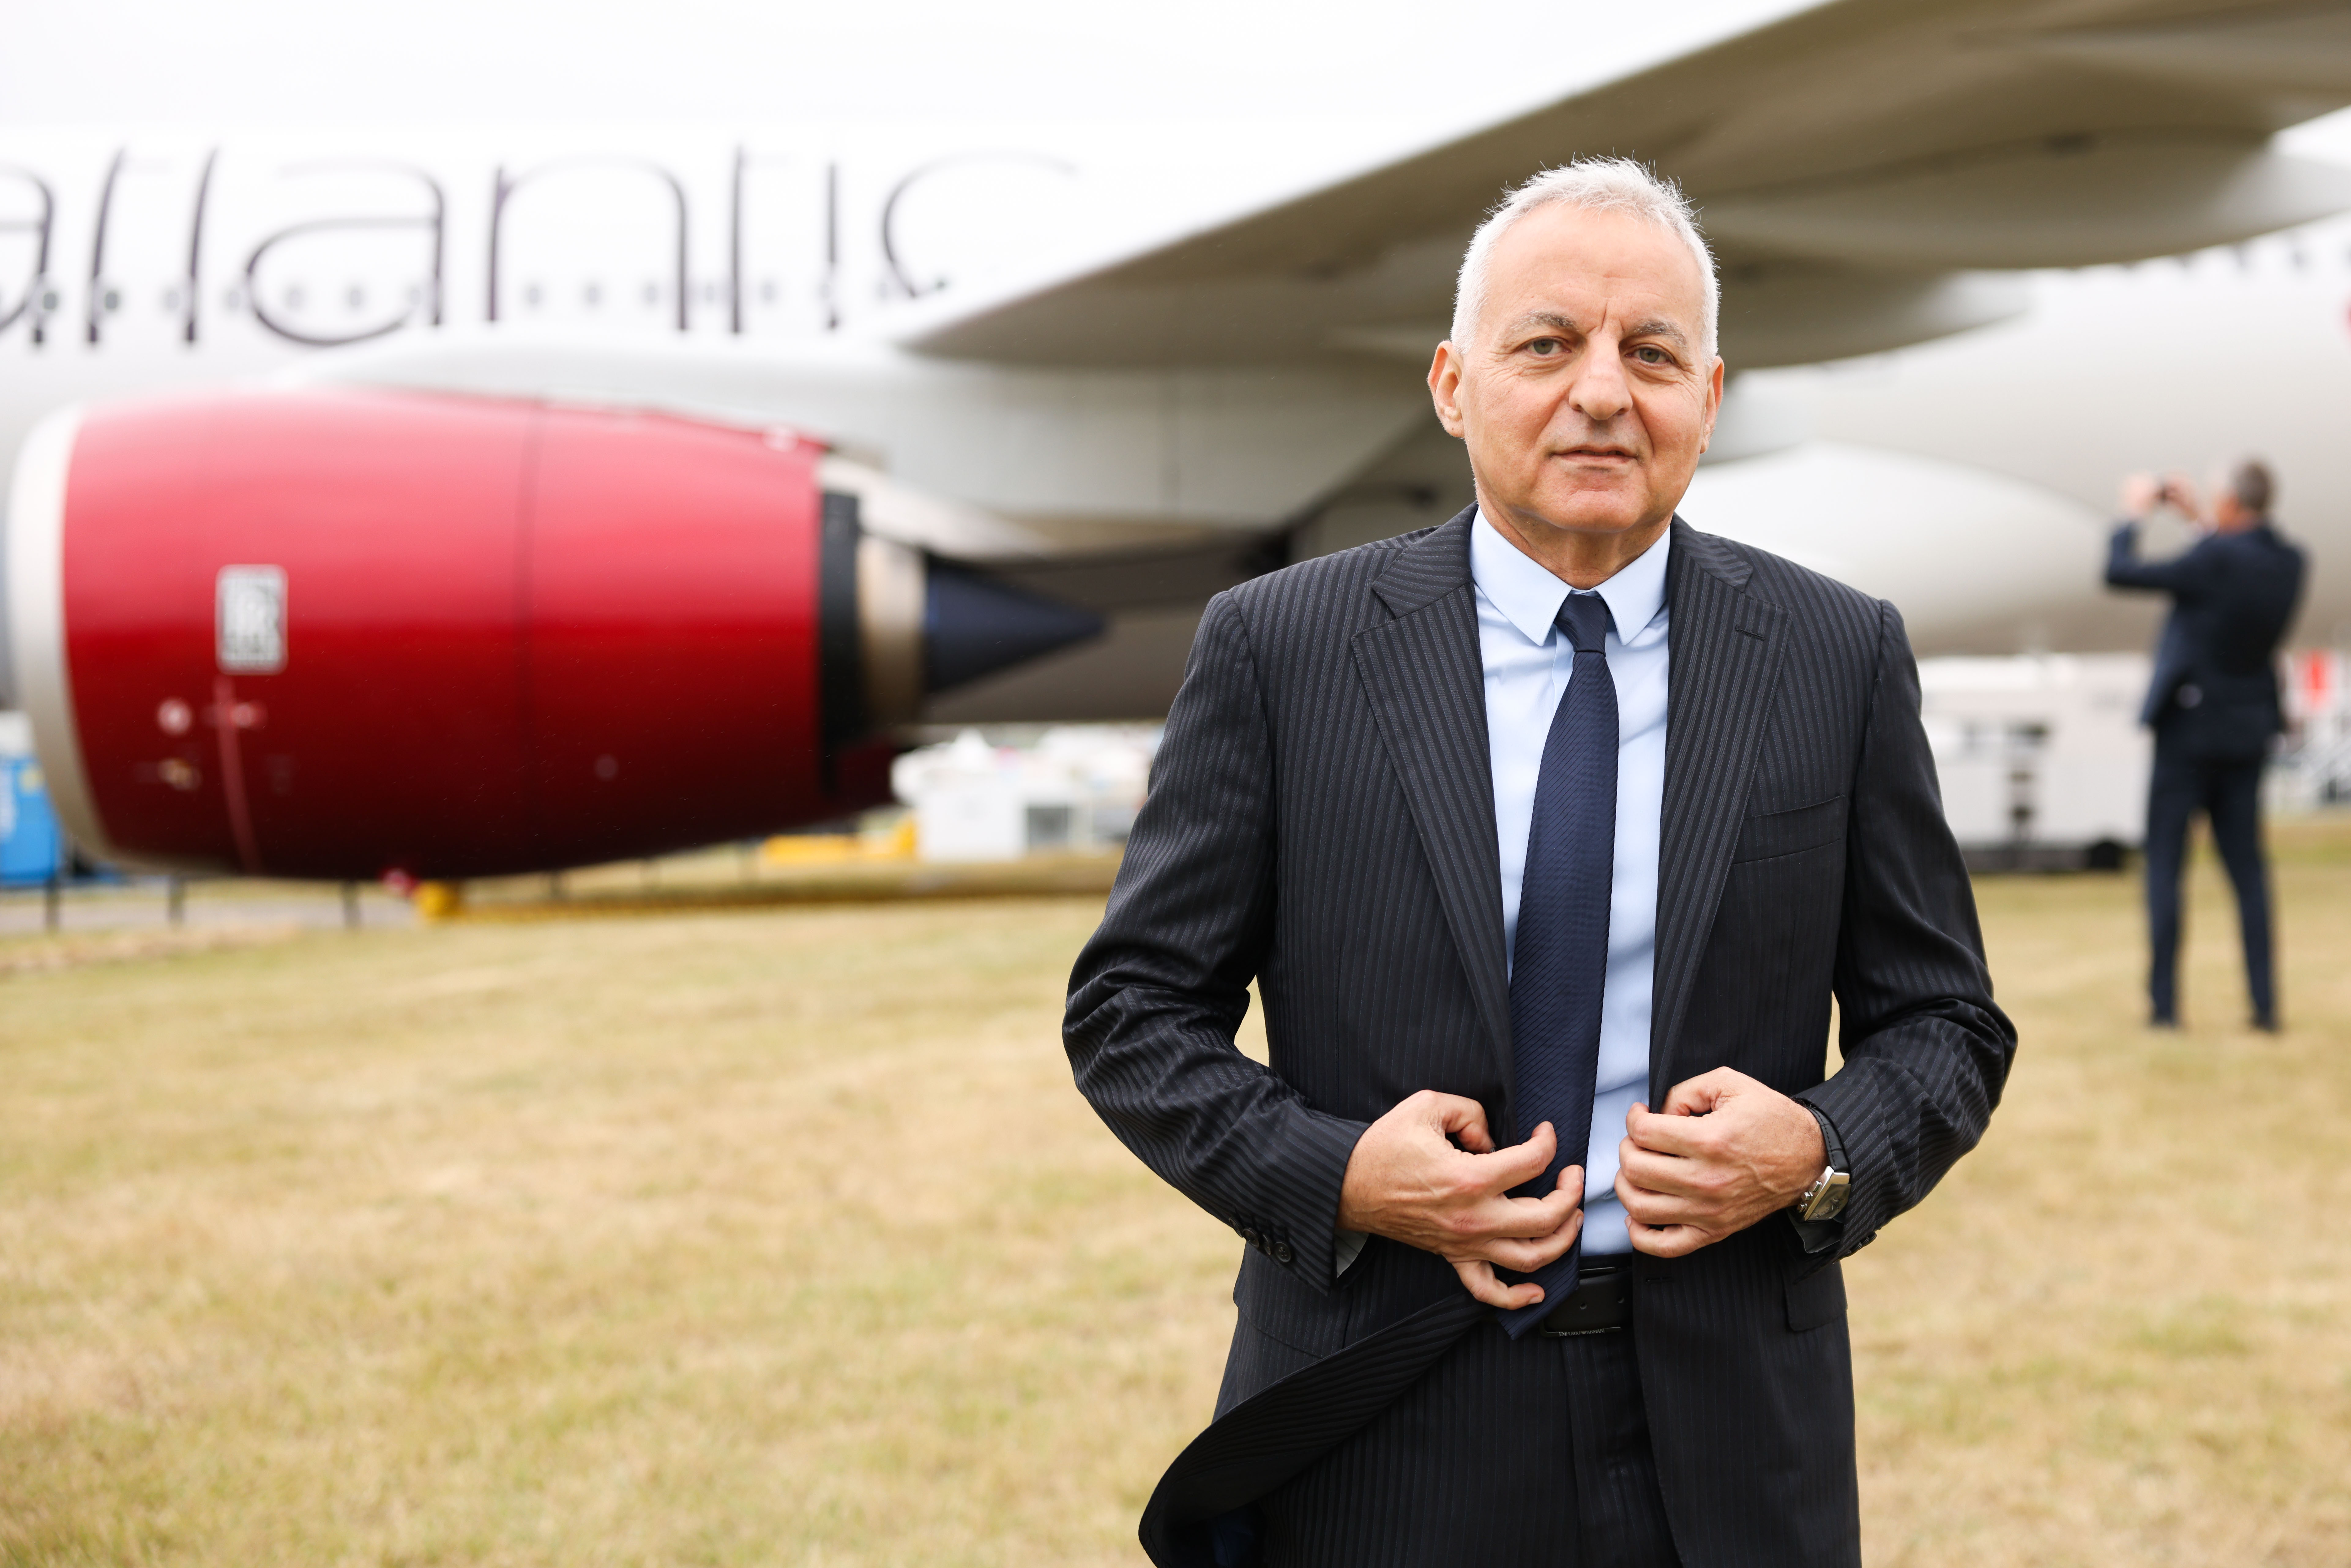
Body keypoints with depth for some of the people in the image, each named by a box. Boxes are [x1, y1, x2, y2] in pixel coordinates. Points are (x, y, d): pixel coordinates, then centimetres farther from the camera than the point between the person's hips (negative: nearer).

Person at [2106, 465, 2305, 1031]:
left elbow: (2119, 573, -13)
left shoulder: (2217, 557, -20)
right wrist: (2197, 518, 23)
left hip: (2190, 726, -6)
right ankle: (2265, 1003, 7)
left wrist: (2134, 514, 3)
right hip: (2249, 733, 6)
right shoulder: (2288, 561, 1)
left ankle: (2164, 1002, 1)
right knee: (2247, 866, 10)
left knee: (2164, 863, 2)